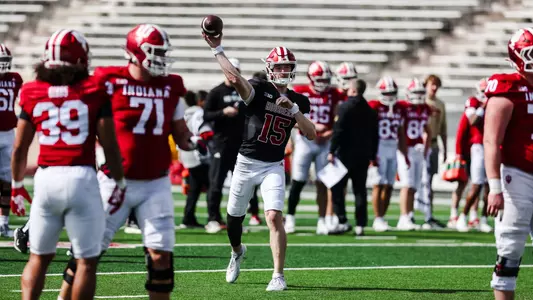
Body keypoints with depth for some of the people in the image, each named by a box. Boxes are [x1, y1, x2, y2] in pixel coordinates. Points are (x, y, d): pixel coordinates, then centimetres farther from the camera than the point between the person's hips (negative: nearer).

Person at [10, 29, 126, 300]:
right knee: (86, 261, 5)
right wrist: (120, 183, 11)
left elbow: (19, 148, 10)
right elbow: (109, 146, -2)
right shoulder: (94, 92, -3)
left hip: (46, 178, 3)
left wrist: (17, 184, 25)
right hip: (81, 178, -3)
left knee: (39, 257, 16)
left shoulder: (33, 94, 5)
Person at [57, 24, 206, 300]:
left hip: (155, 184, 4)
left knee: (161, 254, -2)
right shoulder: (110, 83, -8)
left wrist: (192, 141, -5)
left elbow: (180, 132, 15)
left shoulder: (170, 87, 7)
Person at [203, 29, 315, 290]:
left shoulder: (298, 101, 4)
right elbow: (235, 78, -28)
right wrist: (217, 50, -32)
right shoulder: (259, 90, -8)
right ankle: (237, 252, 47)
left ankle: (278, 275, -13)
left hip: (273, 167, 1)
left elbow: (312, 135, -3)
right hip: (246, 163, -1)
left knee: (274, 217, -17)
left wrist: (293, 109, -15)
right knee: (234, 216, 13)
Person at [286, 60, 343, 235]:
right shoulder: (299, 93, -3)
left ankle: (322, 222, 5)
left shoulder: (333, 95, 4)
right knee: (298, 181, -2)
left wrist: (328, 134, -13)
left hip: (324, 142, 2)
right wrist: (312, 127, -17)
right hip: (304, 140, -2)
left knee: (322, 183, 2)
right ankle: (290, 219, 9)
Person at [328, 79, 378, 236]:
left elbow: (338, 131, -15)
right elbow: (375, 136, 16)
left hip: (346, 154, -6)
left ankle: (342, 221, -7)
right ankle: (360, 225, 6)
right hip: (364, 155, 6)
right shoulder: (370, 111, 12)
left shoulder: (346, 107, -10)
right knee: (360, 189, 8)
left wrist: (332, 151, -12)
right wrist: (373, 155, 24)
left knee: (337, 187, 2)